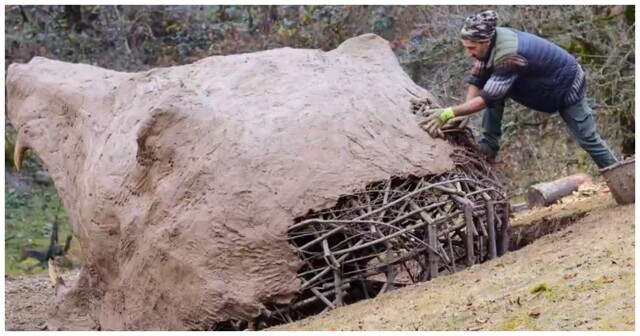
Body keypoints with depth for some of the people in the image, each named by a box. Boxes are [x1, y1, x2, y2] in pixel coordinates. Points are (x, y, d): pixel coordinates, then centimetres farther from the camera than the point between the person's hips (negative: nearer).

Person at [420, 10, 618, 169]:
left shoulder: (510, 56, -41)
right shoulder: (489, 42, -18)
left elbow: (486, 98, -41)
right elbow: (477, 81, -12)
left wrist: (448, 113, -44)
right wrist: (463, 114, -25)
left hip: (567, 83, -8)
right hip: (539, 81, 8)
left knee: (587, 138, 1)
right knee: (494, 89, -8)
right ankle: (489, 146, 0)